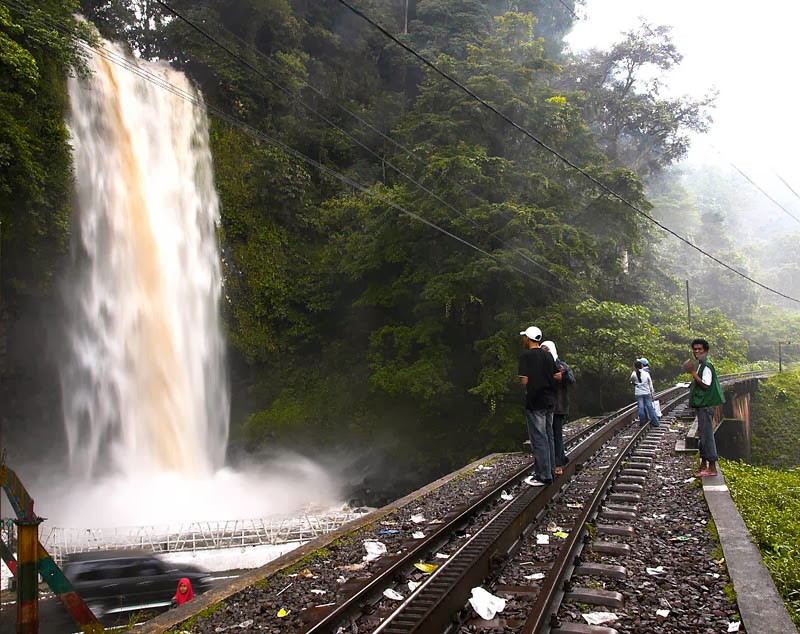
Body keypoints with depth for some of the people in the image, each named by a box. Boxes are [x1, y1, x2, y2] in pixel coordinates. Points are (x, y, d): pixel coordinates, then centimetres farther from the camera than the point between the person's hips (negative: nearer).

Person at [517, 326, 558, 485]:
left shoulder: (526, 356, -12)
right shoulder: (548, 355, 9)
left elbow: (524, 380, -16)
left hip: (535, 402, -7)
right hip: (550, 401, 7)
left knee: (539, 439, -3)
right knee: (548, 437, 15)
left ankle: (544, 476, -2)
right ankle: (551, 472, 20)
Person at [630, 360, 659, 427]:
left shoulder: (634, 374, -8)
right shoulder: (646, 373, -2)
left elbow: (632, 381, 12)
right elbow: (650, 384, 3)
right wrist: (652, 394, 12)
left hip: (638, 394, -1)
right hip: (647, 393, 1)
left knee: (641, 408, 3)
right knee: (650, 407, 5)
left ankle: (643, 423, 6)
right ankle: (655, 422, 7)